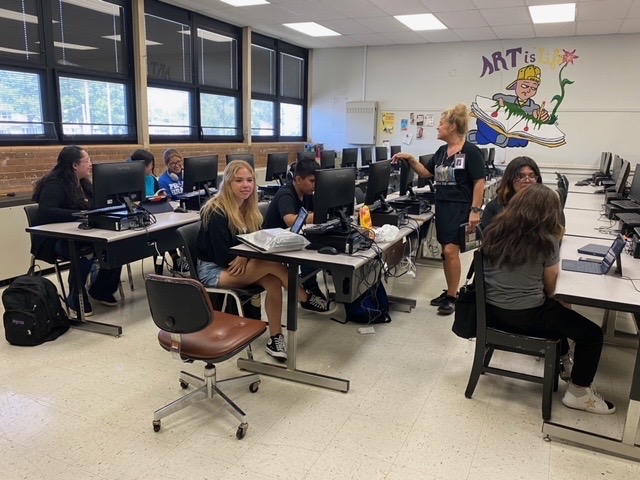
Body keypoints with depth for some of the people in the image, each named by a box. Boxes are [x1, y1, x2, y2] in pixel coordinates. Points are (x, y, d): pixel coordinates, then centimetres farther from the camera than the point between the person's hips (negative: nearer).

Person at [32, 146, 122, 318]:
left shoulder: (83, 183, 12)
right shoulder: (55, 184, -14)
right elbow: (45, 212, -29)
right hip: (56, 240, -8)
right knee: (85, 251, -39)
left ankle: (101, 290, 1)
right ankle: (75, 300, -17)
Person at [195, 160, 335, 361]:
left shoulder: (247, 208, 4)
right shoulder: (216, 212, -20)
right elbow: (223, 256, -23)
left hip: (239, 265, 7)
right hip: (213, 270, -7)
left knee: (273, 282, -23)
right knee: (273, 264, -26)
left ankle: (275, 338, -15)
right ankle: (306, 300, -8)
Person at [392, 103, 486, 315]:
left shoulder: (471, 151, -11)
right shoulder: (441, 151, 11)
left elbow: (479, 182, -12)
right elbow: (426, 172, 19)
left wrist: (475, 210, -18)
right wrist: (410, 159, 5)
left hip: (460, 207, -8)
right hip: (441, 206, 8)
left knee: (451, 251, -12)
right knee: (446, 251, 11)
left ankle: (452, 297, -1)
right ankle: (449, 292, 22)